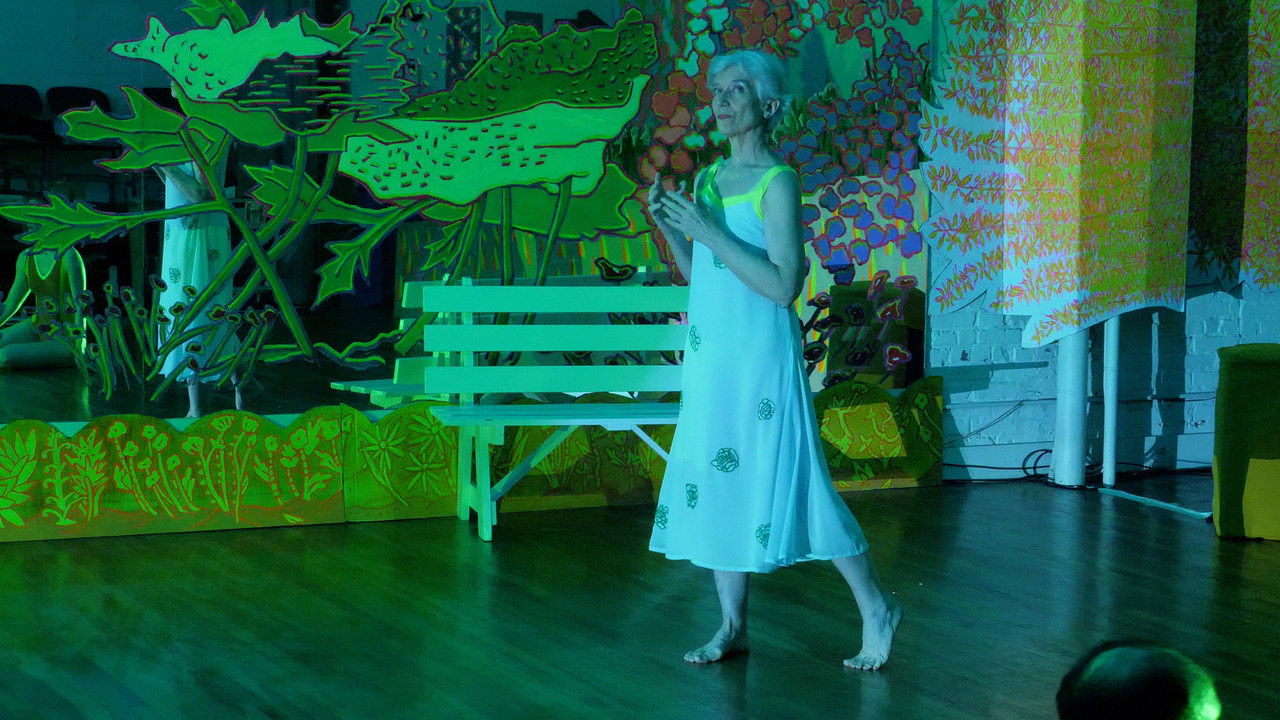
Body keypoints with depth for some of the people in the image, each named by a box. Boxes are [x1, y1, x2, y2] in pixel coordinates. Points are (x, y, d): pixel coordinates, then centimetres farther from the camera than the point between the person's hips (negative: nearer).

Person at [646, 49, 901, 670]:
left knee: (787, 483, -2)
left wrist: (710, 232, -21)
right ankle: (732, 625, 19)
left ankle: (875, 609, 12)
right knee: (715, 482, 8)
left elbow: (783, 285, -19)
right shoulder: (708, 179, 10)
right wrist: (669, 228, 1)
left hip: (761, 358, -7)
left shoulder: (777, 182, -11)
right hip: (709, 356, 7)